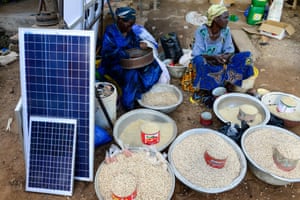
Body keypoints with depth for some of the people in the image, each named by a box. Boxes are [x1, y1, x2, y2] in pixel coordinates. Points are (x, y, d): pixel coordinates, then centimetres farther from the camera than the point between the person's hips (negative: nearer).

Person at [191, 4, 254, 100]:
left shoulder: (226, 30, -6)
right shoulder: (201, 31, -19)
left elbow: (229, 50, -3)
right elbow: (197, 54, -21)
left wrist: (226, 56, -27)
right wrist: (214, 57, -36)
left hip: (220, 61, 5)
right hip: (205, 62, -5)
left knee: (247, 56, -13)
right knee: (200, 61, -41)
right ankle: (199, 88, -16)